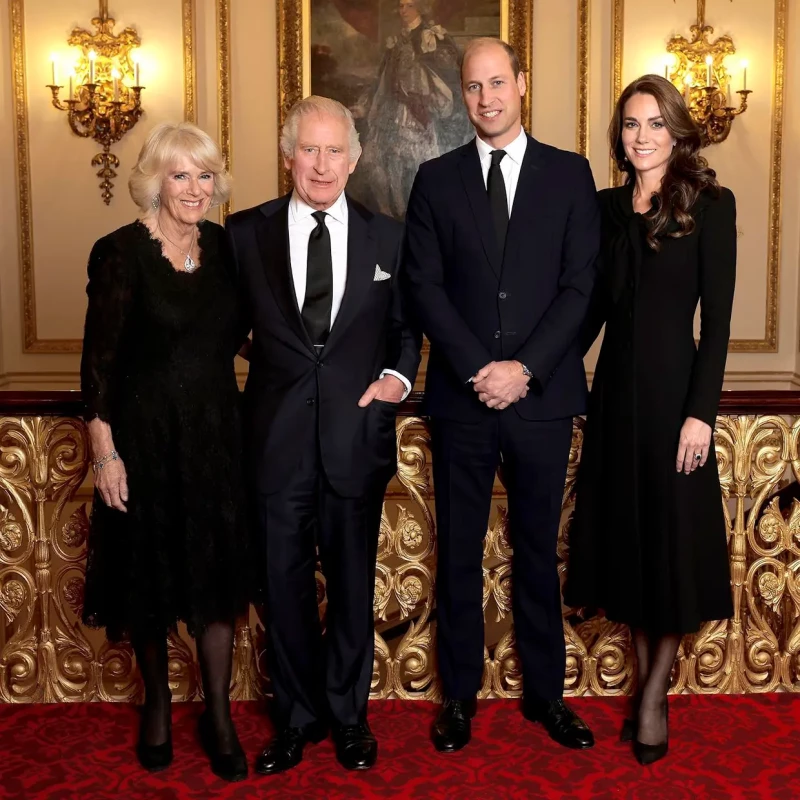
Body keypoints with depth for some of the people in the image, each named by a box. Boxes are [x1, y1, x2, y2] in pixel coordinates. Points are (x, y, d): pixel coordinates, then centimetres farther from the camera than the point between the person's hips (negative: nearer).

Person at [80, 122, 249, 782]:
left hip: (216, 431, 3)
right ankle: (157, 706, 33)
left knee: (217, 572, 7)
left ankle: (218, 716, 22)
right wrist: (105, 452, -12)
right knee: (149, 572, 11)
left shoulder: (224, 244, 2)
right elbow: (99, 359, -10)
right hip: (145, 435, -3)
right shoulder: (123, 253, -11)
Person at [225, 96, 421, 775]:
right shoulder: (246, 233, 2)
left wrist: (399, 375, -5)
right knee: (284, 585, 10)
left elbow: (406, 326, 13)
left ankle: (349, 716, 32)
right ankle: (297, 719, 30)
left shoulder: (386, 237, 5)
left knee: (353, 585, 13)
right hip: (277, 438, 0)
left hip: (357, 436, 1)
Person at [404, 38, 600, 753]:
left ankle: (546, 692, 24)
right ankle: (460, 695, 22)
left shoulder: (570, 174, 6)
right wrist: (479, 369, -11)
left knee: (538, 548, 10)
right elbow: (424, 285, 0)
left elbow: (580, 285, -1)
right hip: (461, 397, 1)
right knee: (459, 552, 8)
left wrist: (525, 368, -12)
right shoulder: (437, 180, 7)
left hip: (543, 397, 0)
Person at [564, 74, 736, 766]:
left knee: (672, 534, 5)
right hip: (614, 386, 5)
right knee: (625, 531, 11)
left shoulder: (710, 204, -5)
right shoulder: (606, 207, 8)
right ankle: (645, 680, 27)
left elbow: (717, 318, -10)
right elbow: (595, 304, 11)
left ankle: (655, 695, 22)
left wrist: (701, 412, -15)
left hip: (672, 386, -4)